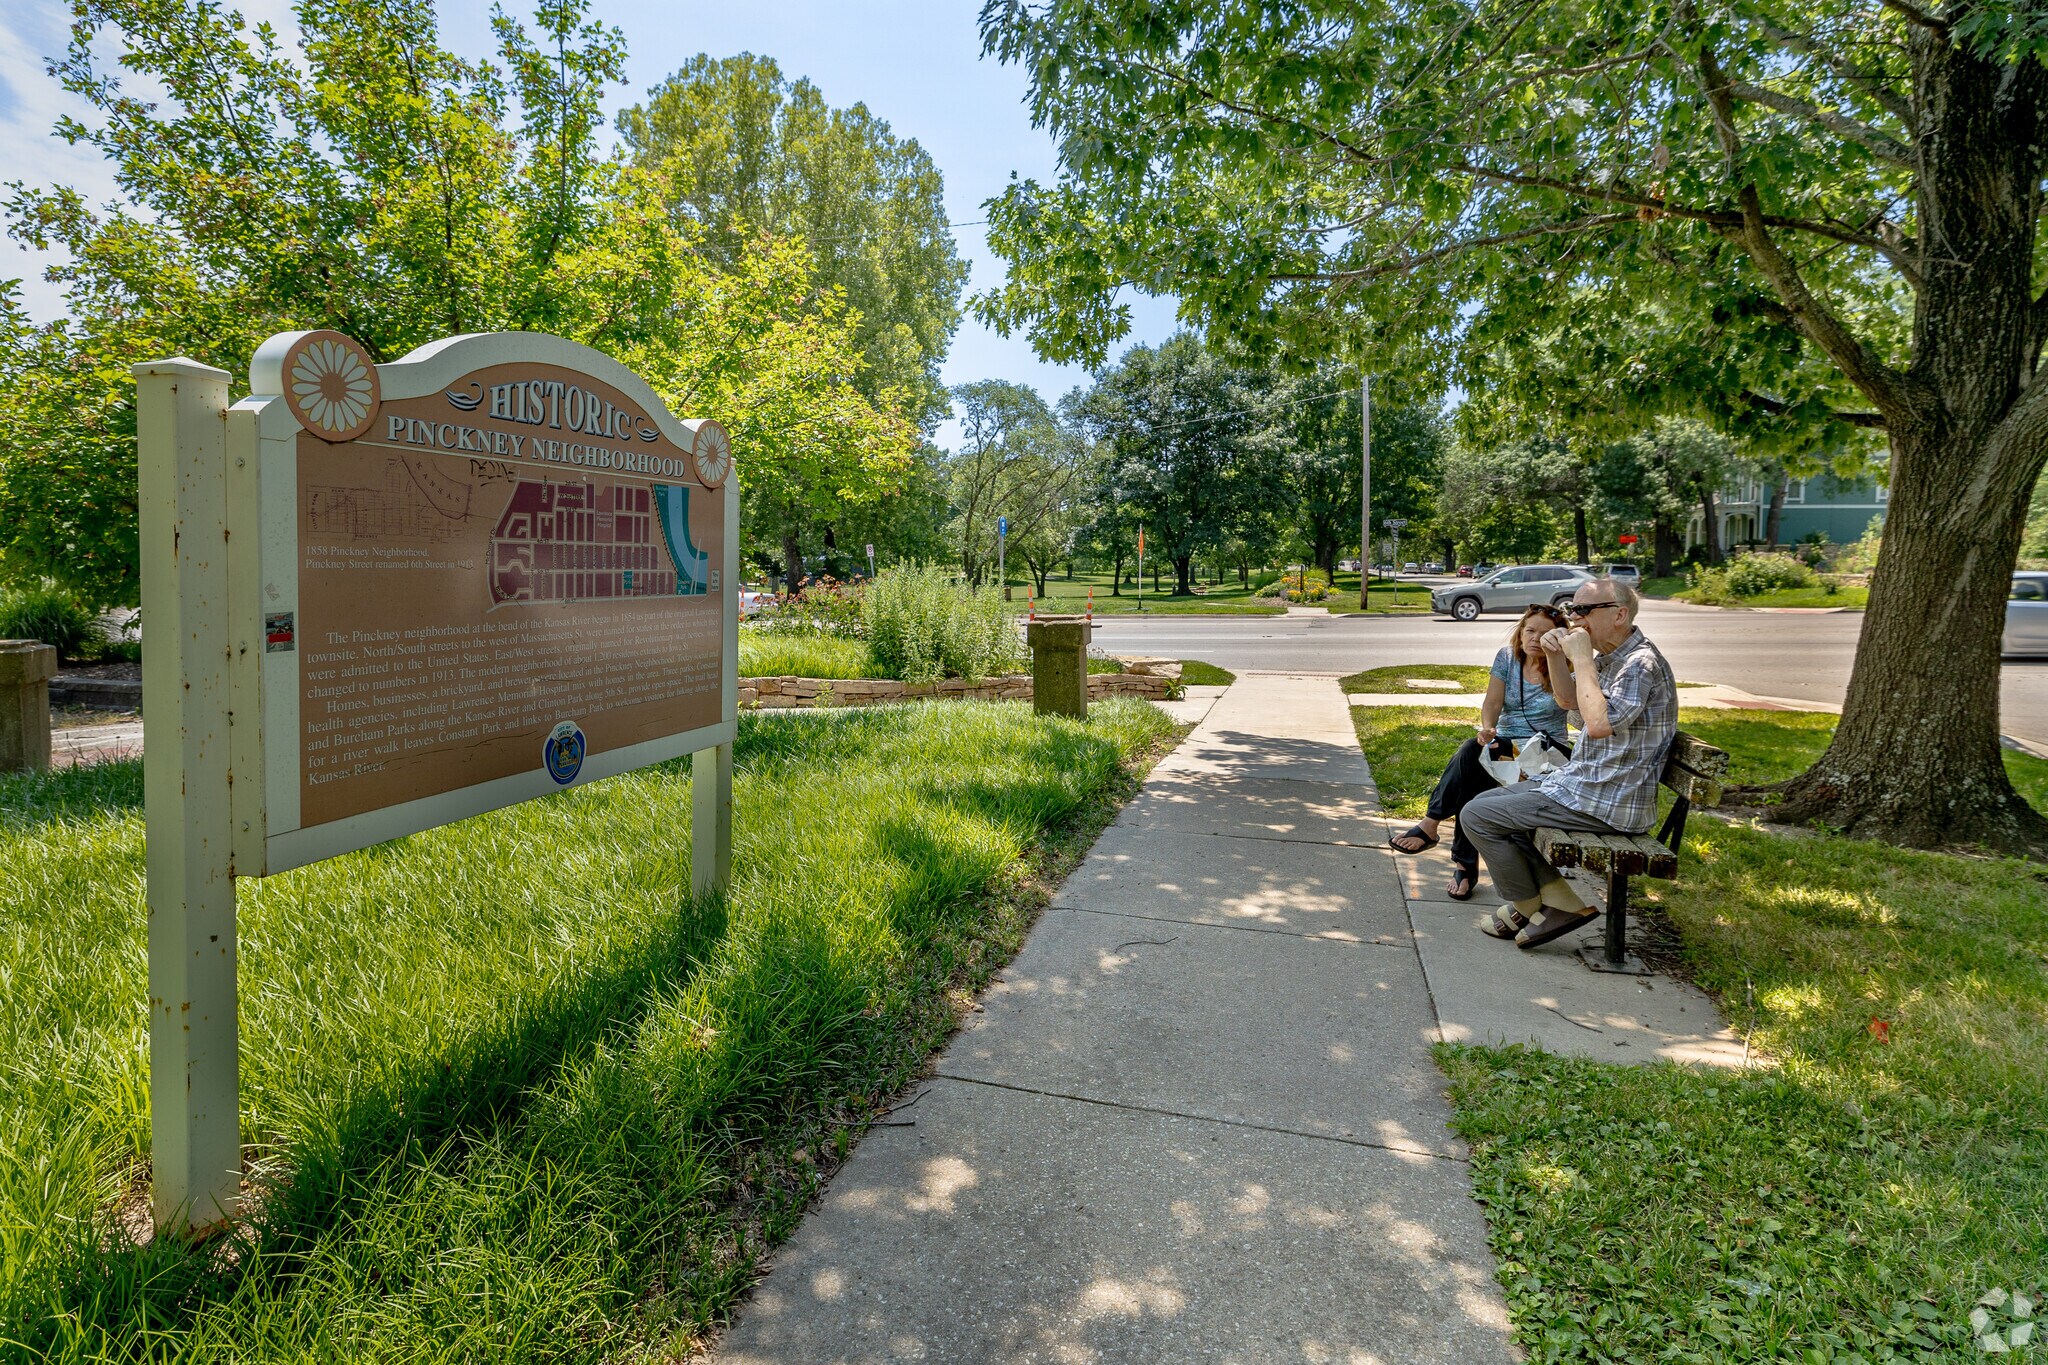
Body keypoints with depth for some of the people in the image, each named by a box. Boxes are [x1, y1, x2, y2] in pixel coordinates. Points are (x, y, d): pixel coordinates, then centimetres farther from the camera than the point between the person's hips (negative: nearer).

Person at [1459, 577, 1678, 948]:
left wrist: (1582, 659, -24)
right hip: (1583, 781, 11)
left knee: (1477, 816, -8)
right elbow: (1570, 699, 25)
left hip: (1607, 801, -11)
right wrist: (1557, 659, 6)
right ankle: (1560, 900, 9)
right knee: (1489, 803, 18)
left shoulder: (1641, 664, -20)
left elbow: (1599, 722, -34)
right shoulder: (1607, 657, 11)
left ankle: (1528, 909, 11)